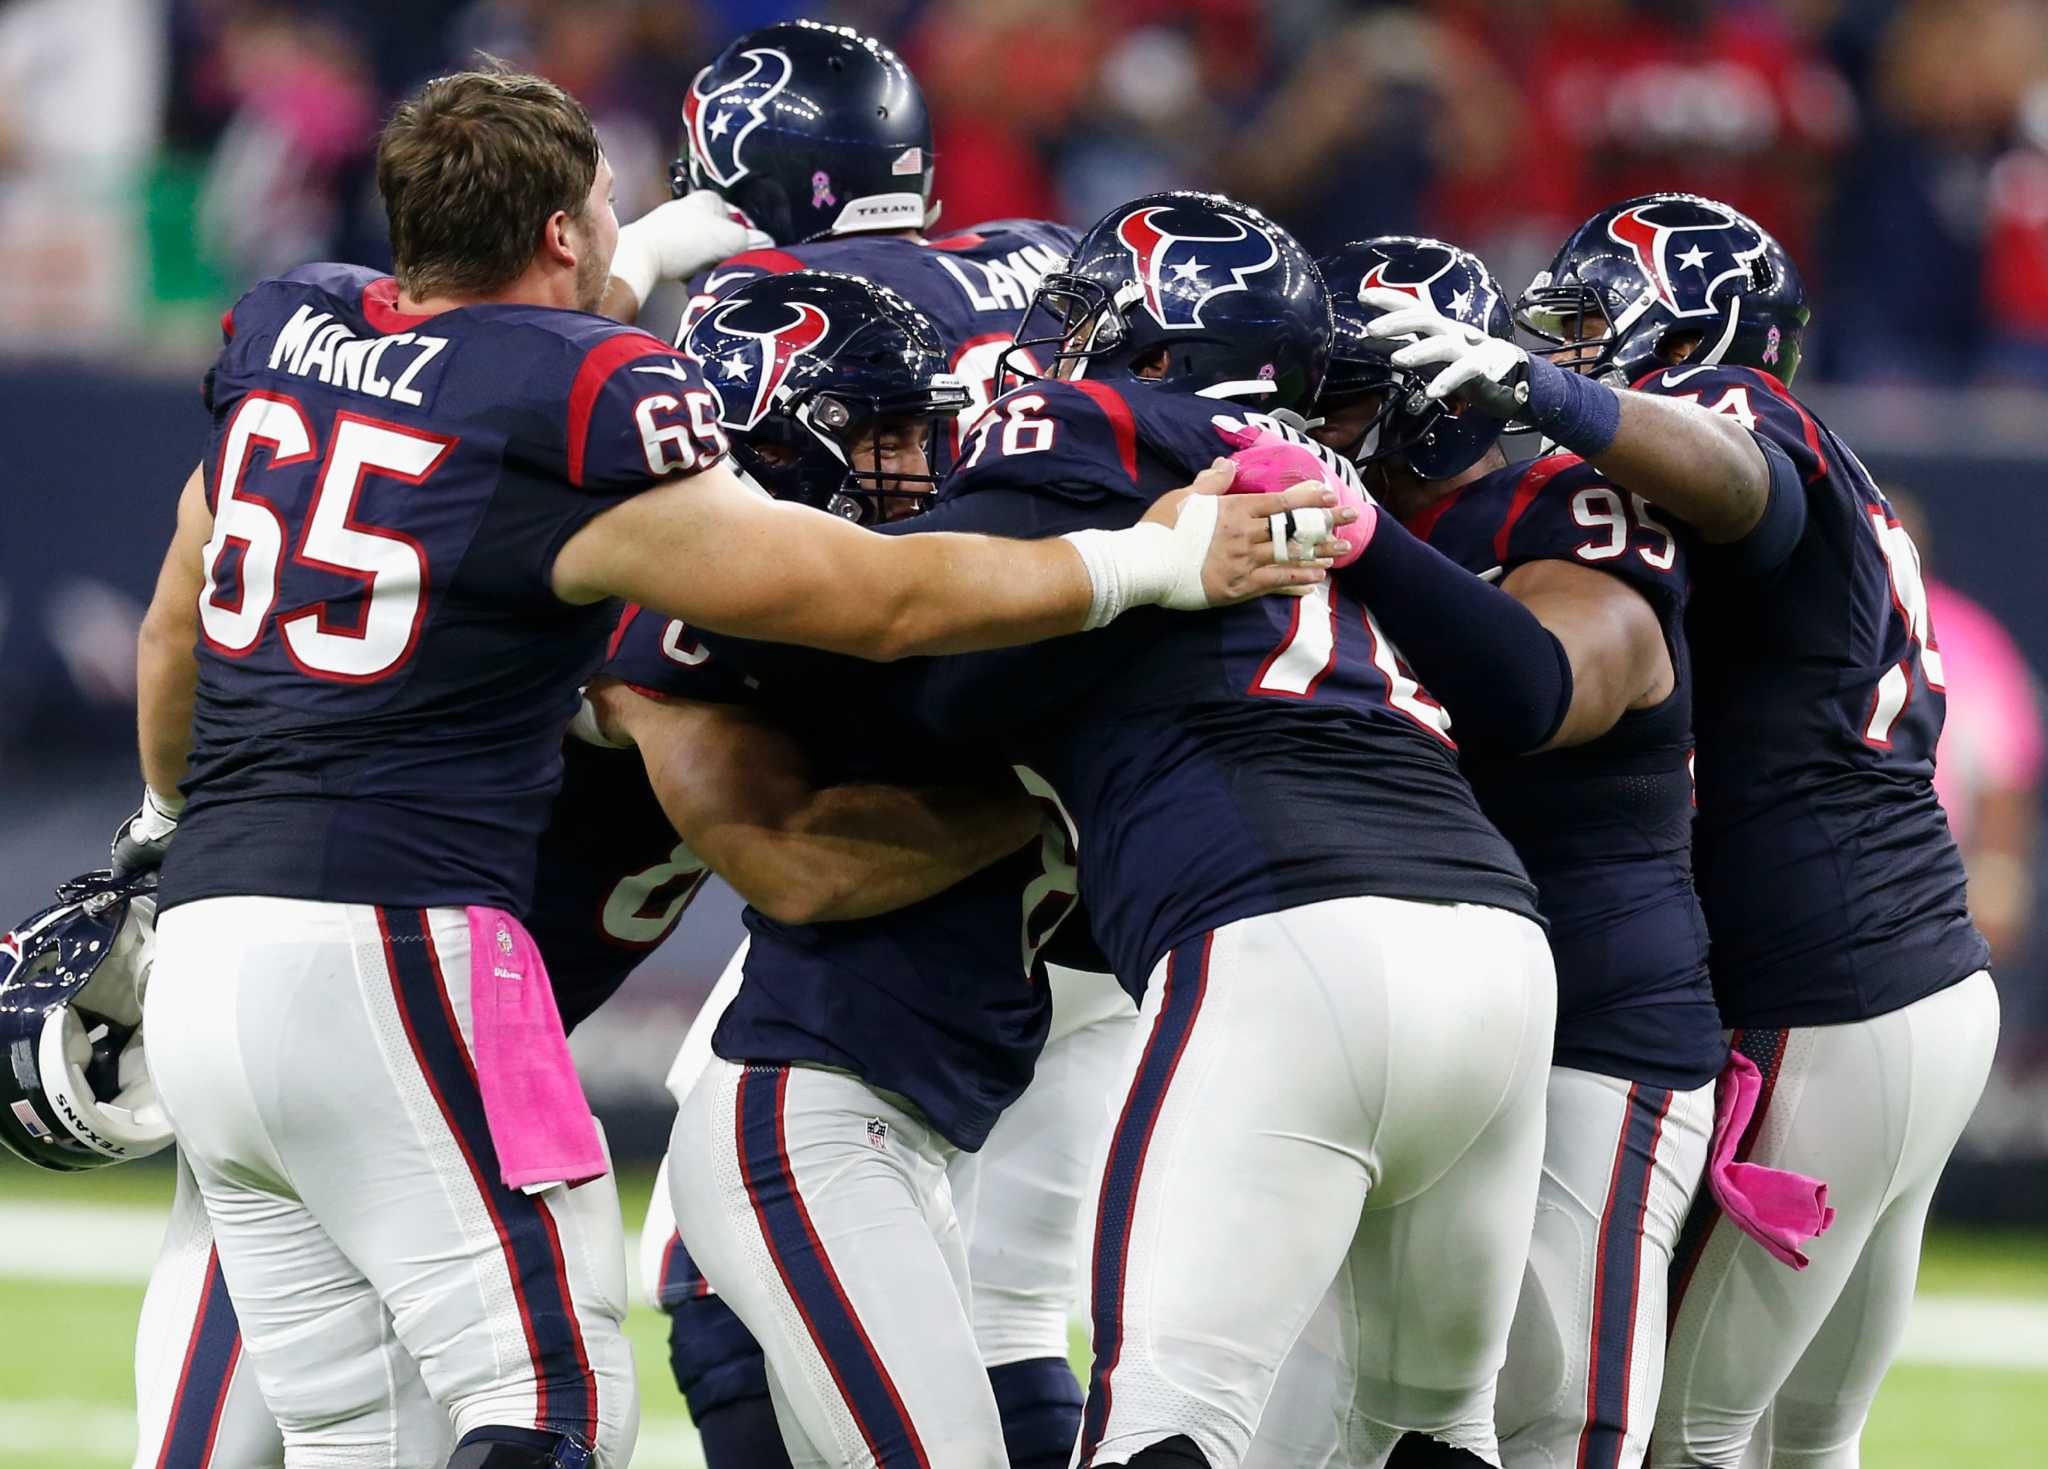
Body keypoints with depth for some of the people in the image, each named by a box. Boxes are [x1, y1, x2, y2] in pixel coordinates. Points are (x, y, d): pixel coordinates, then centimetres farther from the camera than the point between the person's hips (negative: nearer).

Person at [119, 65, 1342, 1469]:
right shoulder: (575, 407, -10)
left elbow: (177, 634, 26)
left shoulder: (283, 327, 11)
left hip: (206, 939, 8)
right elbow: (881, 600, -8)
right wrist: (1164, 561, 2)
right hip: (384, 954, -8)